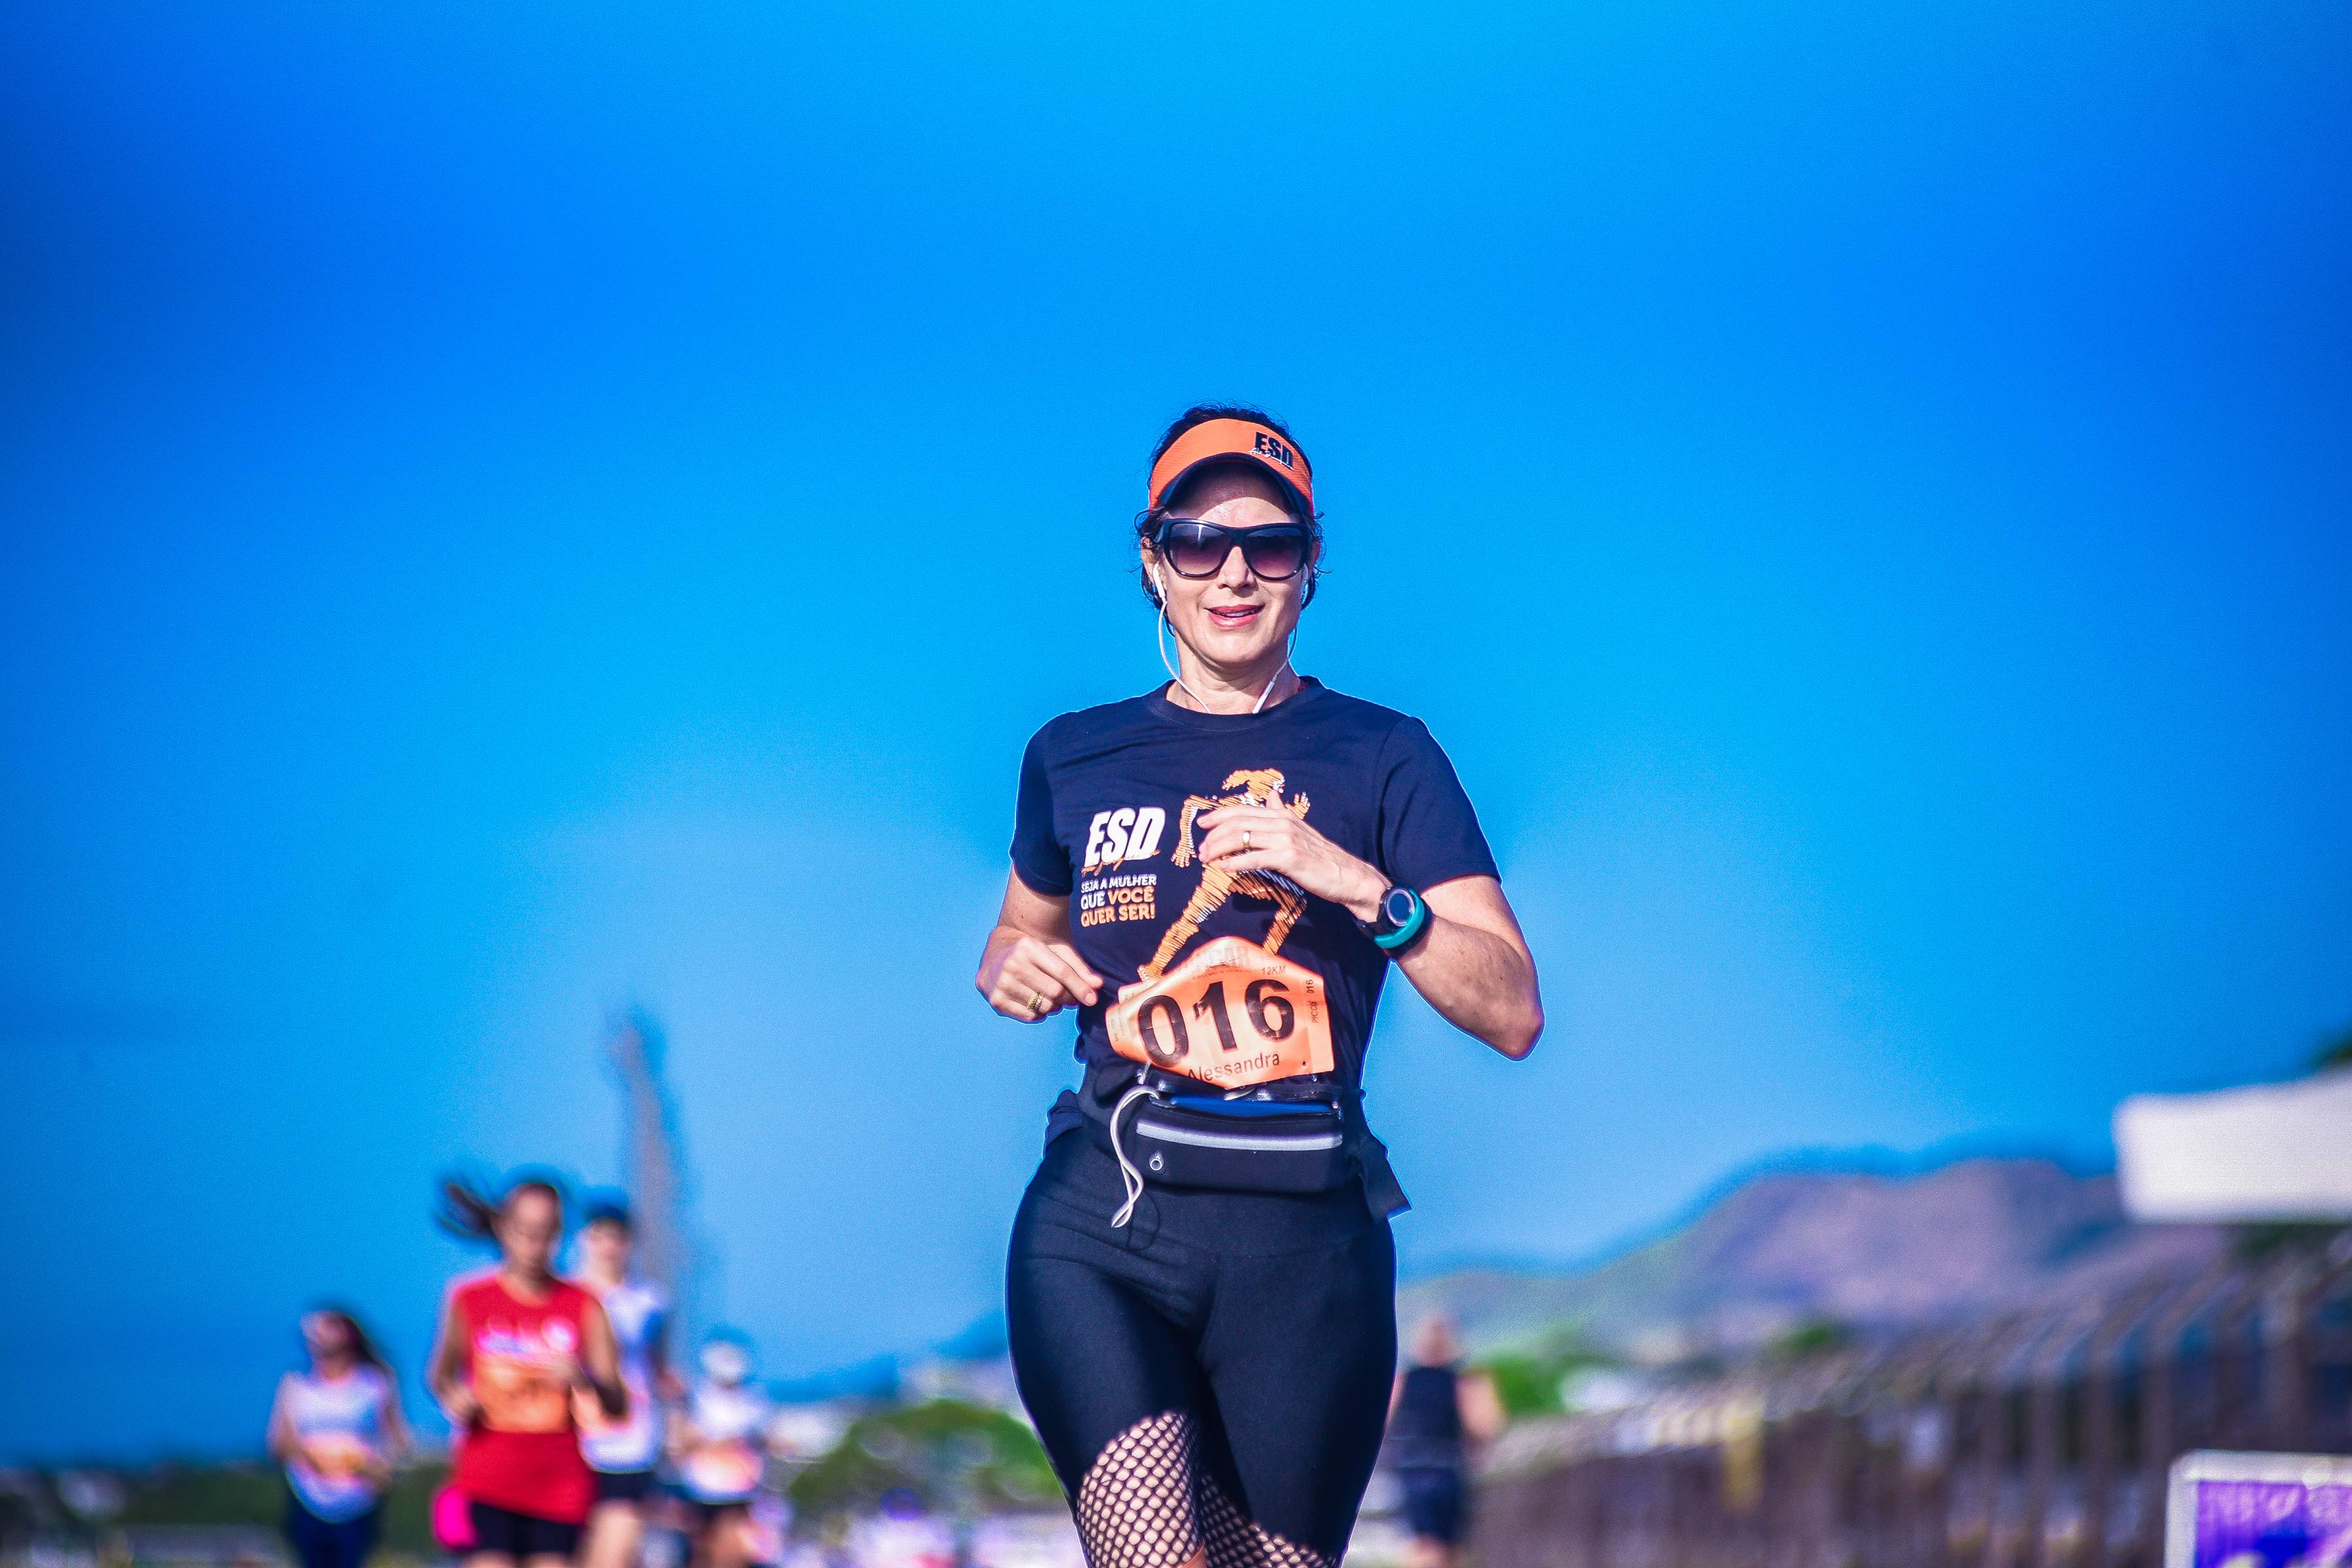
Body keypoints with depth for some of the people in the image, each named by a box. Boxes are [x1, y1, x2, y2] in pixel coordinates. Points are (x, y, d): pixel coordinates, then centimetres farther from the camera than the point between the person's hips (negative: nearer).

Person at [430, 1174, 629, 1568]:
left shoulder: (583, 1306, 2)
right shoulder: (469, 1299, 1)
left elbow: (618, 1406, -2)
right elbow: (441, 1376, 16)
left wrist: (584, 1380, -23)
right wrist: (453, 1398, -7)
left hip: (560, 1487, 1)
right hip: (487, 1484, -1)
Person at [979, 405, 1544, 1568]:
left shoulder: (1380, 759, 7)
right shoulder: (1075, 760, 14)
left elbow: (1513, 1013, 0)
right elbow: (1019, 935, 33)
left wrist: (1357, 882, -13)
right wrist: (1013, 970, 9)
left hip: (1303, 1235, 0)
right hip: (1102, 1214, 0)